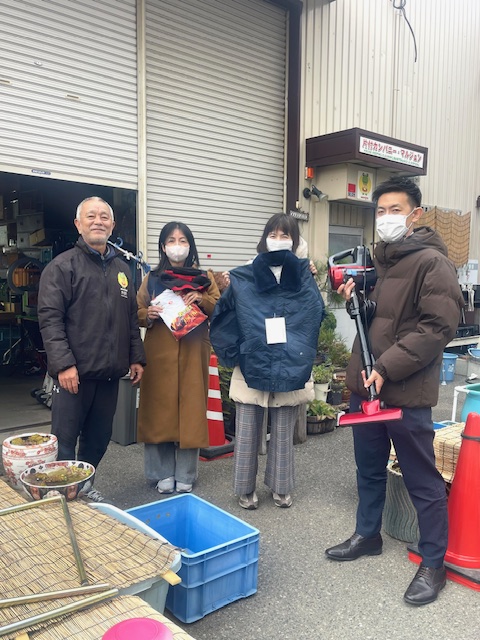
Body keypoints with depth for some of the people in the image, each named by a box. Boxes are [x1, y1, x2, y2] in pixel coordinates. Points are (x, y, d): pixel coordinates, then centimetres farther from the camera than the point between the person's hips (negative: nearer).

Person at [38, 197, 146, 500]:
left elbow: (132, 319, 18)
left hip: (110, 374, 6)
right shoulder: (62, 266, -4)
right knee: (64, 441, 2)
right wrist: (64, 364, -18)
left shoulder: (122, 269, 15)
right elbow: (50, 318, -11)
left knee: (99, 439, 15)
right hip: (75, 373, -5)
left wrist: (136, 358, 12)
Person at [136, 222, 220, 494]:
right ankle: (163, 473, 15)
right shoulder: (152, 279, 10)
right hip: (160, 353, 1)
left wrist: (202, 299, -12)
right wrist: (148, 314, -11)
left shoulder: (204, 278, 10)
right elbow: (137, 312, 11)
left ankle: (186, 475, 12)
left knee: (190, 408, 1)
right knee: (160, 409, 1)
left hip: (193, 354, 0)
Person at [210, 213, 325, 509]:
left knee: (284, 435, 14)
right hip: (251, 369, -1)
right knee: (247, 435, 9)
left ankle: (281, 488, 30)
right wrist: (233, 355, -11)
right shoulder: (243, 279, -1)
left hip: (290, 370, 1)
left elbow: (316, 315, -11)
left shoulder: (304, 277, 2)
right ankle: (246, 489, 27)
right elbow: (222, 320, -4)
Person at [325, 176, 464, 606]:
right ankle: (368, 535, 40)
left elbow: (439, 327, -18)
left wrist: (387, 368, -21)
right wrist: (357, 301, 2)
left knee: (423, 480, 6)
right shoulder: (379, 261, 14)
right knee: (369, 468, 21)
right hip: (365, 384, 8)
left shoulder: (431, 262, -11)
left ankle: (433, 563, 23)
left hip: (407, 392, -8)